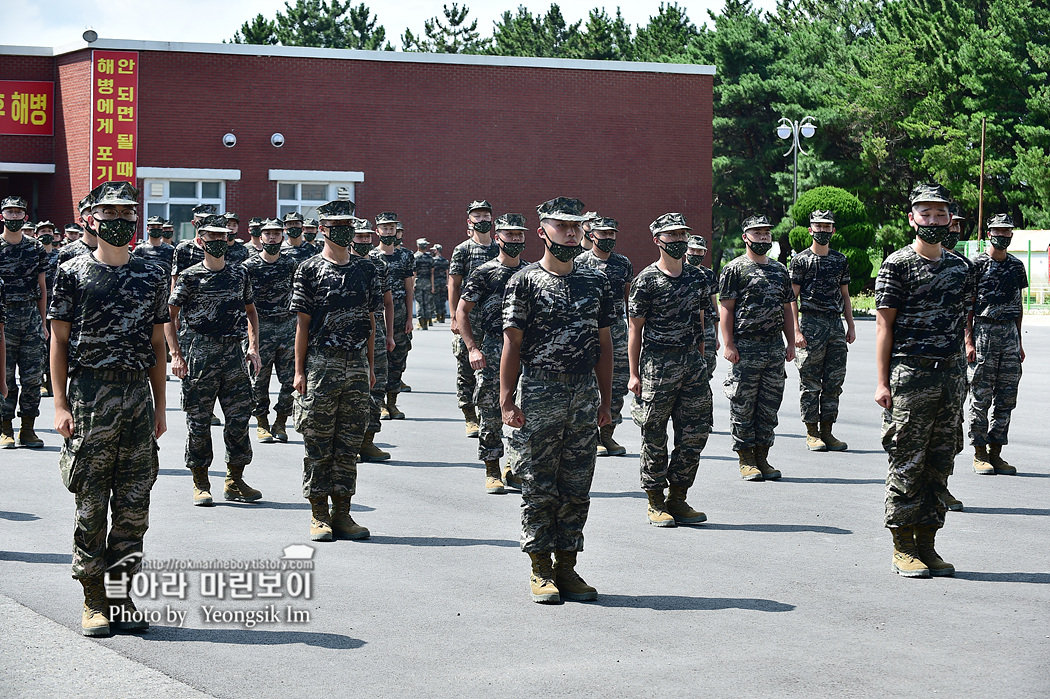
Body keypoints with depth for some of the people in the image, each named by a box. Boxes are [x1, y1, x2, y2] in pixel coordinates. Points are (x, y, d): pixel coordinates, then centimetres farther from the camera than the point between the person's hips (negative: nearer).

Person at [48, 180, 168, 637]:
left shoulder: (152, 275, 11)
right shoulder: (73, 273, 2)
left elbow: (157, 345, 13)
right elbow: (60, 342, 1)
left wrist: (160, 407, 10)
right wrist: (60, 405, -6)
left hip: (139, 395, 3)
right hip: (89, 394, -3)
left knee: (134, 505, 4)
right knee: (91, 505, 0)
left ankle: (121, 594, 14)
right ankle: (94, 601, 8)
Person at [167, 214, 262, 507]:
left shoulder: (240, 274, 10)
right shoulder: (190, 277, -2)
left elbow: (250, 310, 21)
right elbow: (170, 316, 1)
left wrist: (253, 346, 10)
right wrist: (176, 355, -7)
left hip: (233, 352, 3)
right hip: (200, 353, -3)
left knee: (239, 417, 3)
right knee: (199, 420, 1)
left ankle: (235, 481, 14)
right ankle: (201, 484, 10)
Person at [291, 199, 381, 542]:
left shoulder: (366, 270, 11)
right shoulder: (310, 270, -1)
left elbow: (370, 322, 14)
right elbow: (303, 323, -2)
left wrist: (370, 368, 10)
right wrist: (299, 370, -6)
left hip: (357, 366, 4)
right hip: (321, 364, -4)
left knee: (349, 443, 6)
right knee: (319, 444, 0)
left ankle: (342, 513, 13)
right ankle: (319, 515, 7)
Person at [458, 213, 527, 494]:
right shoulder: (483, 273, -2)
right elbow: (462, 312, -2)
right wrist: (473, 349, -11)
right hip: (492, 352, -4)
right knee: (491, 414, -2)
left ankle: (513, 470, 15)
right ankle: (492, 472, 7)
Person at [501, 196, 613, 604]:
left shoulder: (596, 282, 10)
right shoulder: (525, 281, -2)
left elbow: (604, 344, 13)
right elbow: (513, 344, -4)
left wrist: (605, 401, 10)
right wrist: (507, 401, -10)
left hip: (585, 395, 4)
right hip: (539, 393, -4)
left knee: (577, 487, 7)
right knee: (539, 487, 1)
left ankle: (567, 567, 15)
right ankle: (541, 570, 10)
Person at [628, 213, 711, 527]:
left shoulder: (697, 277, 11)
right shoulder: (646, 280, -5)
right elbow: (635, 328, -4)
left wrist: (699, 363, 15)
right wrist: (634, 374, -7)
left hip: (692, 362, 5)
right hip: (657, 365, -5)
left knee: (695, 433, 3)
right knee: (655, 437, 1)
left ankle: (678, 498, 14)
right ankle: (656, 503, 11)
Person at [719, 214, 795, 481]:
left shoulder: (780, 270, 16)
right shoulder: (735, 269, -2)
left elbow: (786, 309, 18)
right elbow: (726, 309, -6)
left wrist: (791, 343, 11)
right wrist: (728, 344, -13)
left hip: (775, 347, 5)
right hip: (746, 348, -5)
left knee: (770, 405, 7)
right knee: (743, 405, -2)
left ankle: (762, 456, 14)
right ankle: (746, 459, 5)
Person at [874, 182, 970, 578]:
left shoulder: (958, 267, 14)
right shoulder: (897, 265, -4)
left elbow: (958, 321, 18)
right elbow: (884, 325, -6)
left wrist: (958, 376, 13)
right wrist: (881, 382, -11)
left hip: (949, 375, 6)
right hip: (909, 377, -6)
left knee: (939, 465, 8)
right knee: (907, 466, -3)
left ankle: (927, 544, 15)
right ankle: (904, 549, 4)